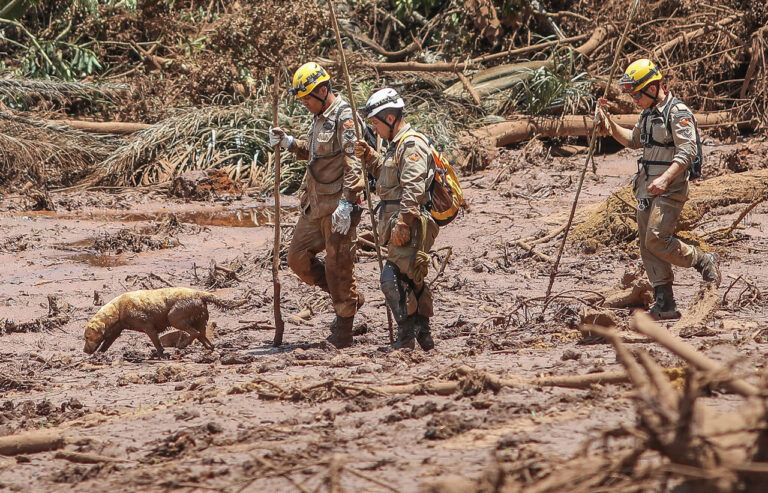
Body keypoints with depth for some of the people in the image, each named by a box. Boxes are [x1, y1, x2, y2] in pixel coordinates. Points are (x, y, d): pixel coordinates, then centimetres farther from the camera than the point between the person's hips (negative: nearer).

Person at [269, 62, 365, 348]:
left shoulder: (344, 117, -14)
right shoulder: (320, 117, 15)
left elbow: (353, 164, -20)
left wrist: (346, 203, -26)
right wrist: (288, 142, 11)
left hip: (337, 205, -10)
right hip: (315, 204, 10)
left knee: (339, 264, -3)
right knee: (299, 259, 10)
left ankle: (343, 332, 6)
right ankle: (348, 299, 24)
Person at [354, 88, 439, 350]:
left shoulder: (412, 145, -14)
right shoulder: (396, 145, 20)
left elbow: (413, 189, -23)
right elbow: (386, 174, 35)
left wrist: (402, 222, -28)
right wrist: (369, 157, 18)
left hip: (411, 228, -11)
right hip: (402, 227, 11)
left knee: (393, 278, -16)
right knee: (412, 281, 15)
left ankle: (406, 336, -15)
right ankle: (423, 336, 21)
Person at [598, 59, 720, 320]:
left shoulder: (677, 112, -12)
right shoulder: (649, 113, 16)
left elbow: (687, 152, -21)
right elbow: (633, 140, 33)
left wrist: (665, 178, -33)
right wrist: (609, 122, 20)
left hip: (670, 188, -9)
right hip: (647, 188, 9)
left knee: (657, 240, -18)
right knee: (647, 246, 4)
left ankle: (704, 261, 3)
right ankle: (665, 305, 6)